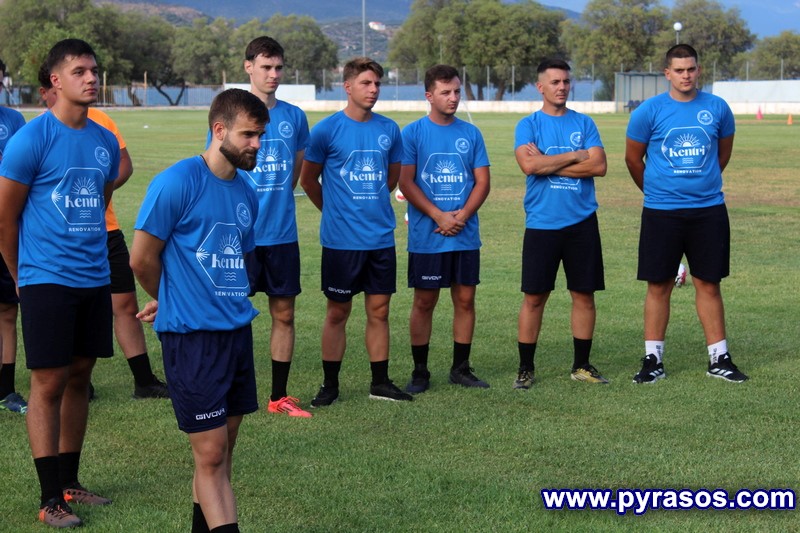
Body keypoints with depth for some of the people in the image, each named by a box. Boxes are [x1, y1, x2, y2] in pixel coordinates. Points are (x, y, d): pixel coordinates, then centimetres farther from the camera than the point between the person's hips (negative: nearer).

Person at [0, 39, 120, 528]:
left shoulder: (106, 141, 9)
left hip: (94, 281, 6)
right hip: (48, 282, -6)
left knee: (79, 378, 12)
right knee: (49, 383, -3)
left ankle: (70, 482, 23)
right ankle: (51, 500, 2)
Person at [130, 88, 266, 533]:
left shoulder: (246, 193, 11)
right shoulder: (177, 183, -12)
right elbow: (142, 259, -8)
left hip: (237, 330, 7)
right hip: (192, 334, -7)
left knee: (223, 454, 11)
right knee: (211, 455, -5)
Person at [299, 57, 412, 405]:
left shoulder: (389, 130, 5)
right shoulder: (327, 130, -7)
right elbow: (308, 180, 4)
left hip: (381, 237, 4)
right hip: (341, 239, -3)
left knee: (379, 310, 8)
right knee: (338, 312, 4)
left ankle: (380, 383, 18)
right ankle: (330, 386, 13)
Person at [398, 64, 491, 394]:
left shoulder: (471, 134, 7)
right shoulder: (413, 133, -2)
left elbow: (482, 182, 6)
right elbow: (406, 183, -8)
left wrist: (463, 215, -11)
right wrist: (440, 216, -15)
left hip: (466, 236, 3)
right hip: (426, 237, -3)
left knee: (465, 299, 6)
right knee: (424, 302, 2)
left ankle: (461, 368, 17)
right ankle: (420, 372, 11)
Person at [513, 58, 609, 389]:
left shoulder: (584, 124, 8)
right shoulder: (528, 125, 2)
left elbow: (599, 166, -6)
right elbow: (528, 165, -15)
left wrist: (549, 164, -9)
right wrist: (574, 156, -10)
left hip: (582, 222, 2)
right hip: (541, 223, -2)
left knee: (584, 294, 6)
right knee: (534, 297, 0)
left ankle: (582, 365, 18)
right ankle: (526, 368, 9)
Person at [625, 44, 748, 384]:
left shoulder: (717, 108, 2)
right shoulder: (649, 111, -4)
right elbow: (633, 159, 7)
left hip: (709, 210, 1)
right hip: (661, 212, -1)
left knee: (708, 283, 6)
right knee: (659, 285, 3)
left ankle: (719, 359, 13)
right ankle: (653, 359, 11)